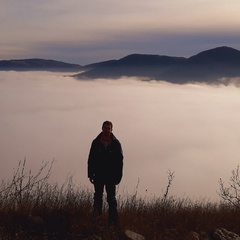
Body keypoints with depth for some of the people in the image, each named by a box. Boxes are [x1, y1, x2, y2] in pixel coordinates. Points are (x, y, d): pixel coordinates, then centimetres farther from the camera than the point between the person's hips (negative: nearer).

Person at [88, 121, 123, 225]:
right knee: (98, 196, 6)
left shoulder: (116, 143, 0)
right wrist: (90, 174, 1)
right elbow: (91, 159, 5)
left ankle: (113, 219, 1)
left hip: (111, 176, -1)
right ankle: (97, 214, 21)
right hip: (98, 176, 1)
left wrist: (118, 177, -4)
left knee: (111, 199, -1)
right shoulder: (96, 143, 3)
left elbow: (120, 161, 1)